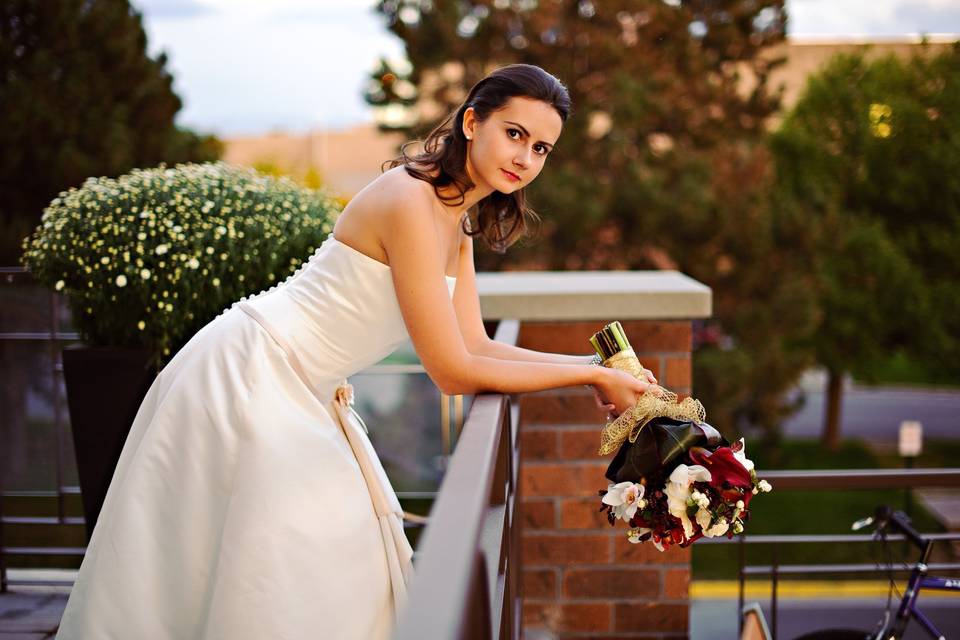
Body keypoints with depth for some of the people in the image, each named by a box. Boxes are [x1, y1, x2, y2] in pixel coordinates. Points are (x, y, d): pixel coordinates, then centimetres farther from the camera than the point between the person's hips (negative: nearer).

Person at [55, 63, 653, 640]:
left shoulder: (458, 221, 6)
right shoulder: (411, 202, -24)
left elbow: (477, 346, 6)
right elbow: (454, 372, -25)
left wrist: (592, 366, -1)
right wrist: (592, 375, -17)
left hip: (305, 397, 10)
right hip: (249, 375, -10)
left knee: (345, 567, 11)